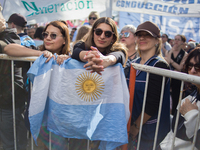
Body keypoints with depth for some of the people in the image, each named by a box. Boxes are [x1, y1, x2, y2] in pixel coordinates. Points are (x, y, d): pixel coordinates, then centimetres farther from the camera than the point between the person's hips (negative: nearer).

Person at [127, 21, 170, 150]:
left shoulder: (159, 65, -16)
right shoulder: (135, 63, 7)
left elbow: (153, 103, -19)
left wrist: (136, 126, -12)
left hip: (150, 128, -6)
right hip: (134, 122, 6)